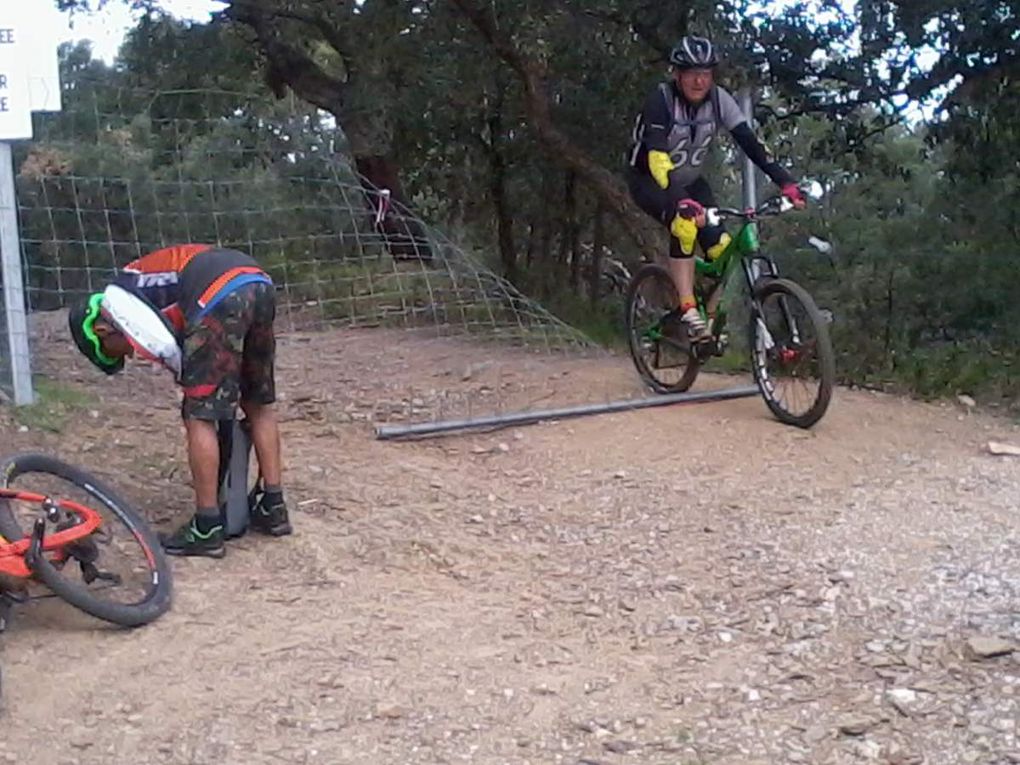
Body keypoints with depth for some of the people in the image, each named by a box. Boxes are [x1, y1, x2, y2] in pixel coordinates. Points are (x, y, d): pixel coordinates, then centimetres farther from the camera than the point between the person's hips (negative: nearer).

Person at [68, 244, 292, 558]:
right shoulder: (145, 291, 35)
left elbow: (172, 349, 1)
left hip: (221, 295, -9)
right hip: (260, 285, 9)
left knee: (199, 416, 2)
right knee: (259, 403, 21)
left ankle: (206, 530, 6)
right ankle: (273, 508, 27)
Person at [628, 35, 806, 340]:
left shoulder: (719, 99, -15)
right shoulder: (660, 100, -27)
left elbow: (750, 142, -20)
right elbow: (657, 157, -39)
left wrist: (785, 182, -32)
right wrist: (681, 200, -53)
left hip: (689, 180, 5)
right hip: (649, 180, -5)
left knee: (721, 248, -13)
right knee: (685, 224, -33)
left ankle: (711, 316, 5)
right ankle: (688, 312, -28)